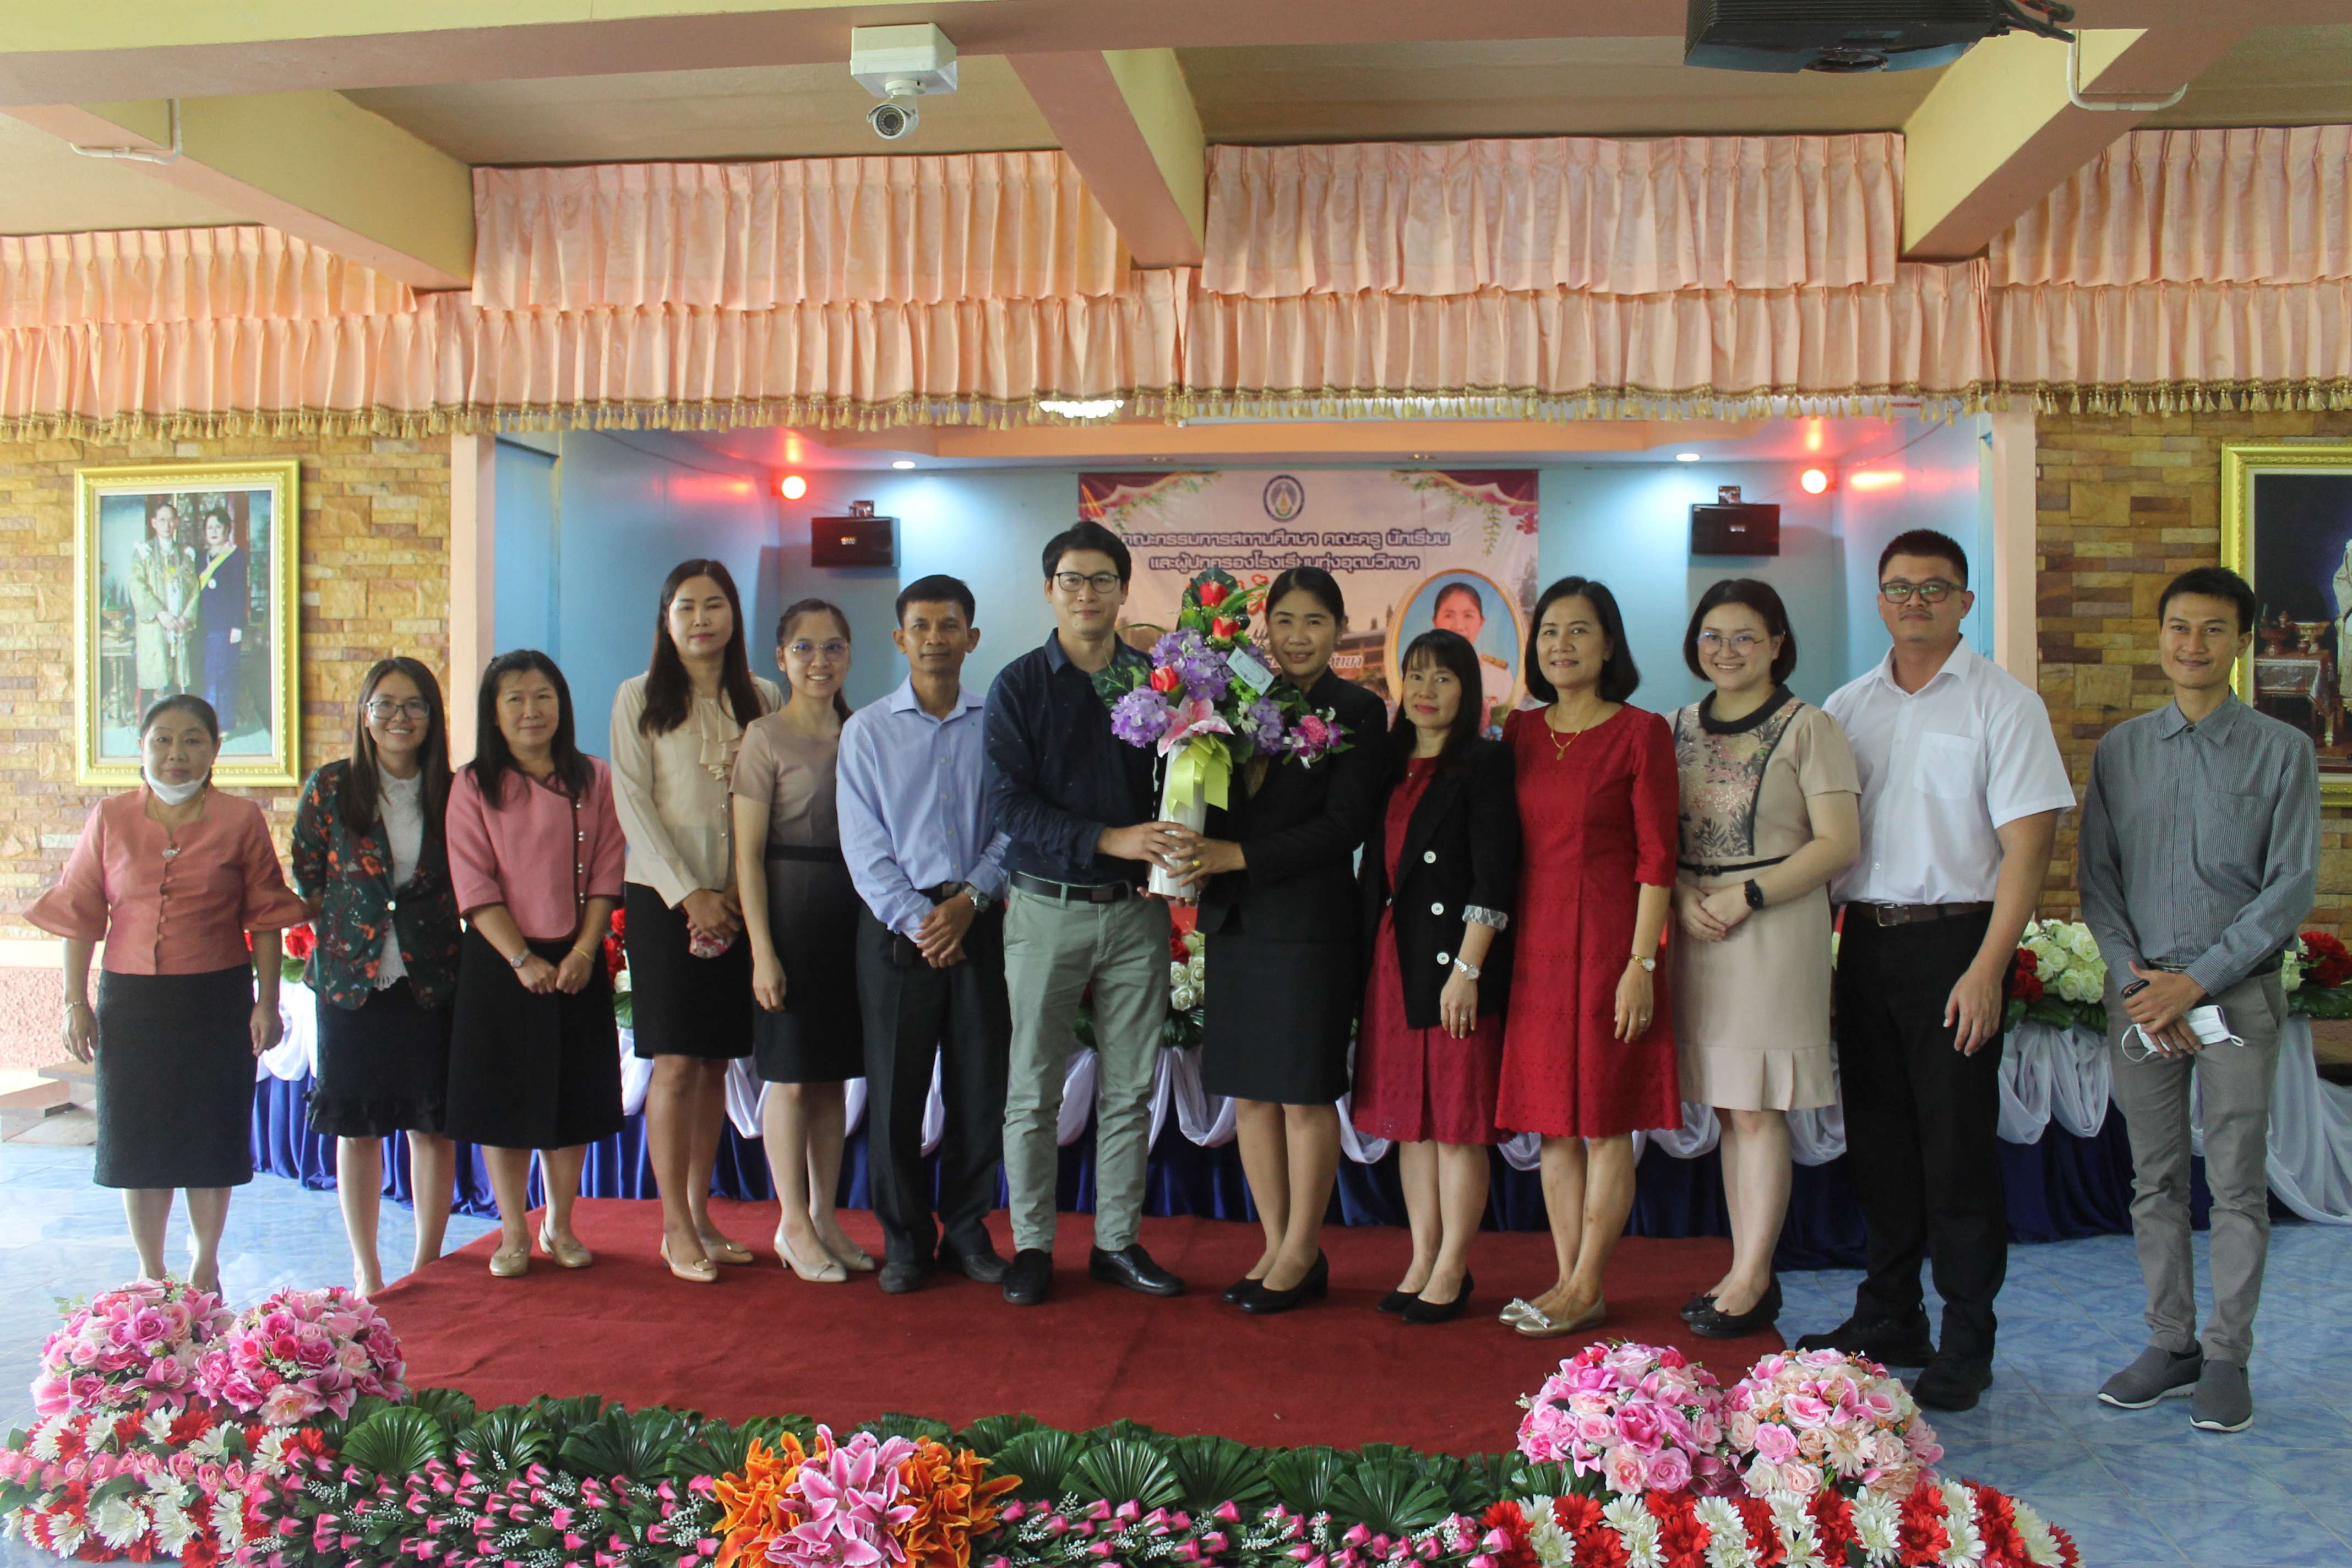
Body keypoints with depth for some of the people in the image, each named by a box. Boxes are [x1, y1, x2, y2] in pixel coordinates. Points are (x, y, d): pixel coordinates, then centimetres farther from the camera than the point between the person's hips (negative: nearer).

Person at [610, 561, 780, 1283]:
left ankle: (700, 1215, 18)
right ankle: (676, 1228, 5)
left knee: (717, 1062, 7)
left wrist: (747, 892, -6)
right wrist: (689, 893, -11)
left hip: (740, 902, 3)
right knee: (676, 1062, -4)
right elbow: (634, 805, -3)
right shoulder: (639, 698, 2)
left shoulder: (761, 698, 9)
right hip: (666, 899, -3)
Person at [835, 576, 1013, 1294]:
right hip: (896, 922, 0)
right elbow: (864, 844, 0)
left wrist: (969, 901, -12)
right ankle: (905, 1240, 17)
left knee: (982, 1086, 4)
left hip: (979, 920, 1)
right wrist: (918, 920, -10)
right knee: (895, 1089, 3)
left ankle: (967, 1230, 20)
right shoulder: (868, 729, 4)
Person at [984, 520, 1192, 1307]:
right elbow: (1011, 804, -9)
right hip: (1048, 908, -2)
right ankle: (1032, 1244, 18)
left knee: (1130, 1089, 9)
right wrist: (1111, 840, -21)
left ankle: (1118, 1241, 21)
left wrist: (1179, 846, -16)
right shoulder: (1019, 685, 0)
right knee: (1034, 1089, 5)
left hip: (1136, 911, 2)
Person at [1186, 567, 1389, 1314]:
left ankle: (1303, 1254, 16)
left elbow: (1345, 825, -12)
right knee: (1249, 1093, 10)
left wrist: (1240, 855, -16)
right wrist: (1189, 857, -6)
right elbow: (1211, 802, 14)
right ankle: (1276, 1246, 23)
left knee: (1305, 1093, 2)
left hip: (1310, 923, -5)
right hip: (1235, 922, 5)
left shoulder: (1357, 711, -3)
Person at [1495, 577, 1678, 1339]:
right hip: (1536, 943, 5)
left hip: (1607, 940, -5)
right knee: (1553, 1123, 10)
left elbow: (1657, 858, -8)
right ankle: (1568, 1280, 20)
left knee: (1605, 1122, 2)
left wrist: (1641, 963, -14)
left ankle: (1586, 1288, 11)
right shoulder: (1520, 732, 11)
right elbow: (1508, 849, 13)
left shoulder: (1641, 733, -4)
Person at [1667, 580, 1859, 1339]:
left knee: (1757, 1108, -4)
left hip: (1776, 928, -5)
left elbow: (1838, 842, -9)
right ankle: (1748, 1270, 17)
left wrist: (1746, 895, -14)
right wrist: (1683, 896, -4)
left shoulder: (1807, 728, -4)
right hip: (1699, 928, 6)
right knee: (1729, 1108, 9)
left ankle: (1752, 1280, 5)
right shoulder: (1682, 728, 12)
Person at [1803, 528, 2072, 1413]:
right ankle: (1888, 1322, 25)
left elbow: (2027, 843, -9)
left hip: (1955, 939, -4)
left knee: (1956, 1146, -1)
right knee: (1877, 1139, 11)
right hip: (1865, 941, 5)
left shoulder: (2001, 703, -3)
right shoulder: (1848, 707, 11)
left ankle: (1966, 1347, 12)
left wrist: (1987, 968, -16)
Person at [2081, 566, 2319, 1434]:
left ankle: (2227, 1357, 14)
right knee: (2155, 1178, 8)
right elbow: (2096, 875, 7)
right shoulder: (2119, 749, 8)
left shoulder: (2282, 750, 1)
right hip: (2139, 988, 2)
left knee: (2237, 1182, 2)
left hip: (2238, 992, -2)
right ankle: (2170, 1342, 20)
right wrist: (2134, 976, -6)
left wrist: (2196, 982, -11)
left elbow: (2291, 886, -4)